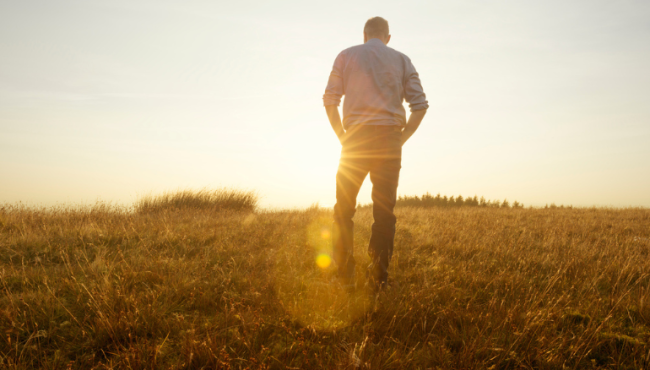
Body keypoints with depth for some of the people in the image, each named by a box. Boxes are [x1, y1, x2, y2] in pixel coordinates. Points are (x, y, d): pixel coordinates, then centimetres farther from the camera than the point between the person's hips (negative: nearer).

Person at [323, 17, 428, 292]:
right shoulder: (402, 60, 14)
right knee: (384, 211, 5)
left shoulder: (346, 56, 11)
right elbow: (420, 104, 4)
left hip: (356, 138, -1)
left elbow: (330, 101, 2)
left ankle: (344, 277, 7)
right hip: (388, 139, 1)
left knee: (344, 208, 8)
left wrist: (343, 137, 7)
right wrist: (401, 139, 8)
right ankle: (378, 279, 5)